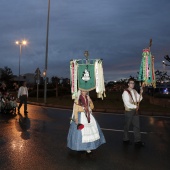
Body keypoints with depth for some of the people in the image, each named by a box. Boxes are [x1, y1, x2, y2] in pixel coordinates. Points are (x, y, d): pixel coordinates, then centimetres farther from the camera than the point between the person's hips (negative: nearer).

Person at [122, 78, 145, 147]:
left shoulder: (134, 91, 7)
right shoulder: (125, 92, -15)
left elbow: (139, 99, 5)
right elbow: (127, 104, -19)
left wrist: (141, 93, -10)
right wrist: (135, 106, -14)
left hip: (135, 111, 6)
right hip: (129, 111, -6)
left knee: (137, 126, 8)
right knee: (127, 126, 9)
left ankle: (137, 141, 16)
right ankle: (126, 139, 26)